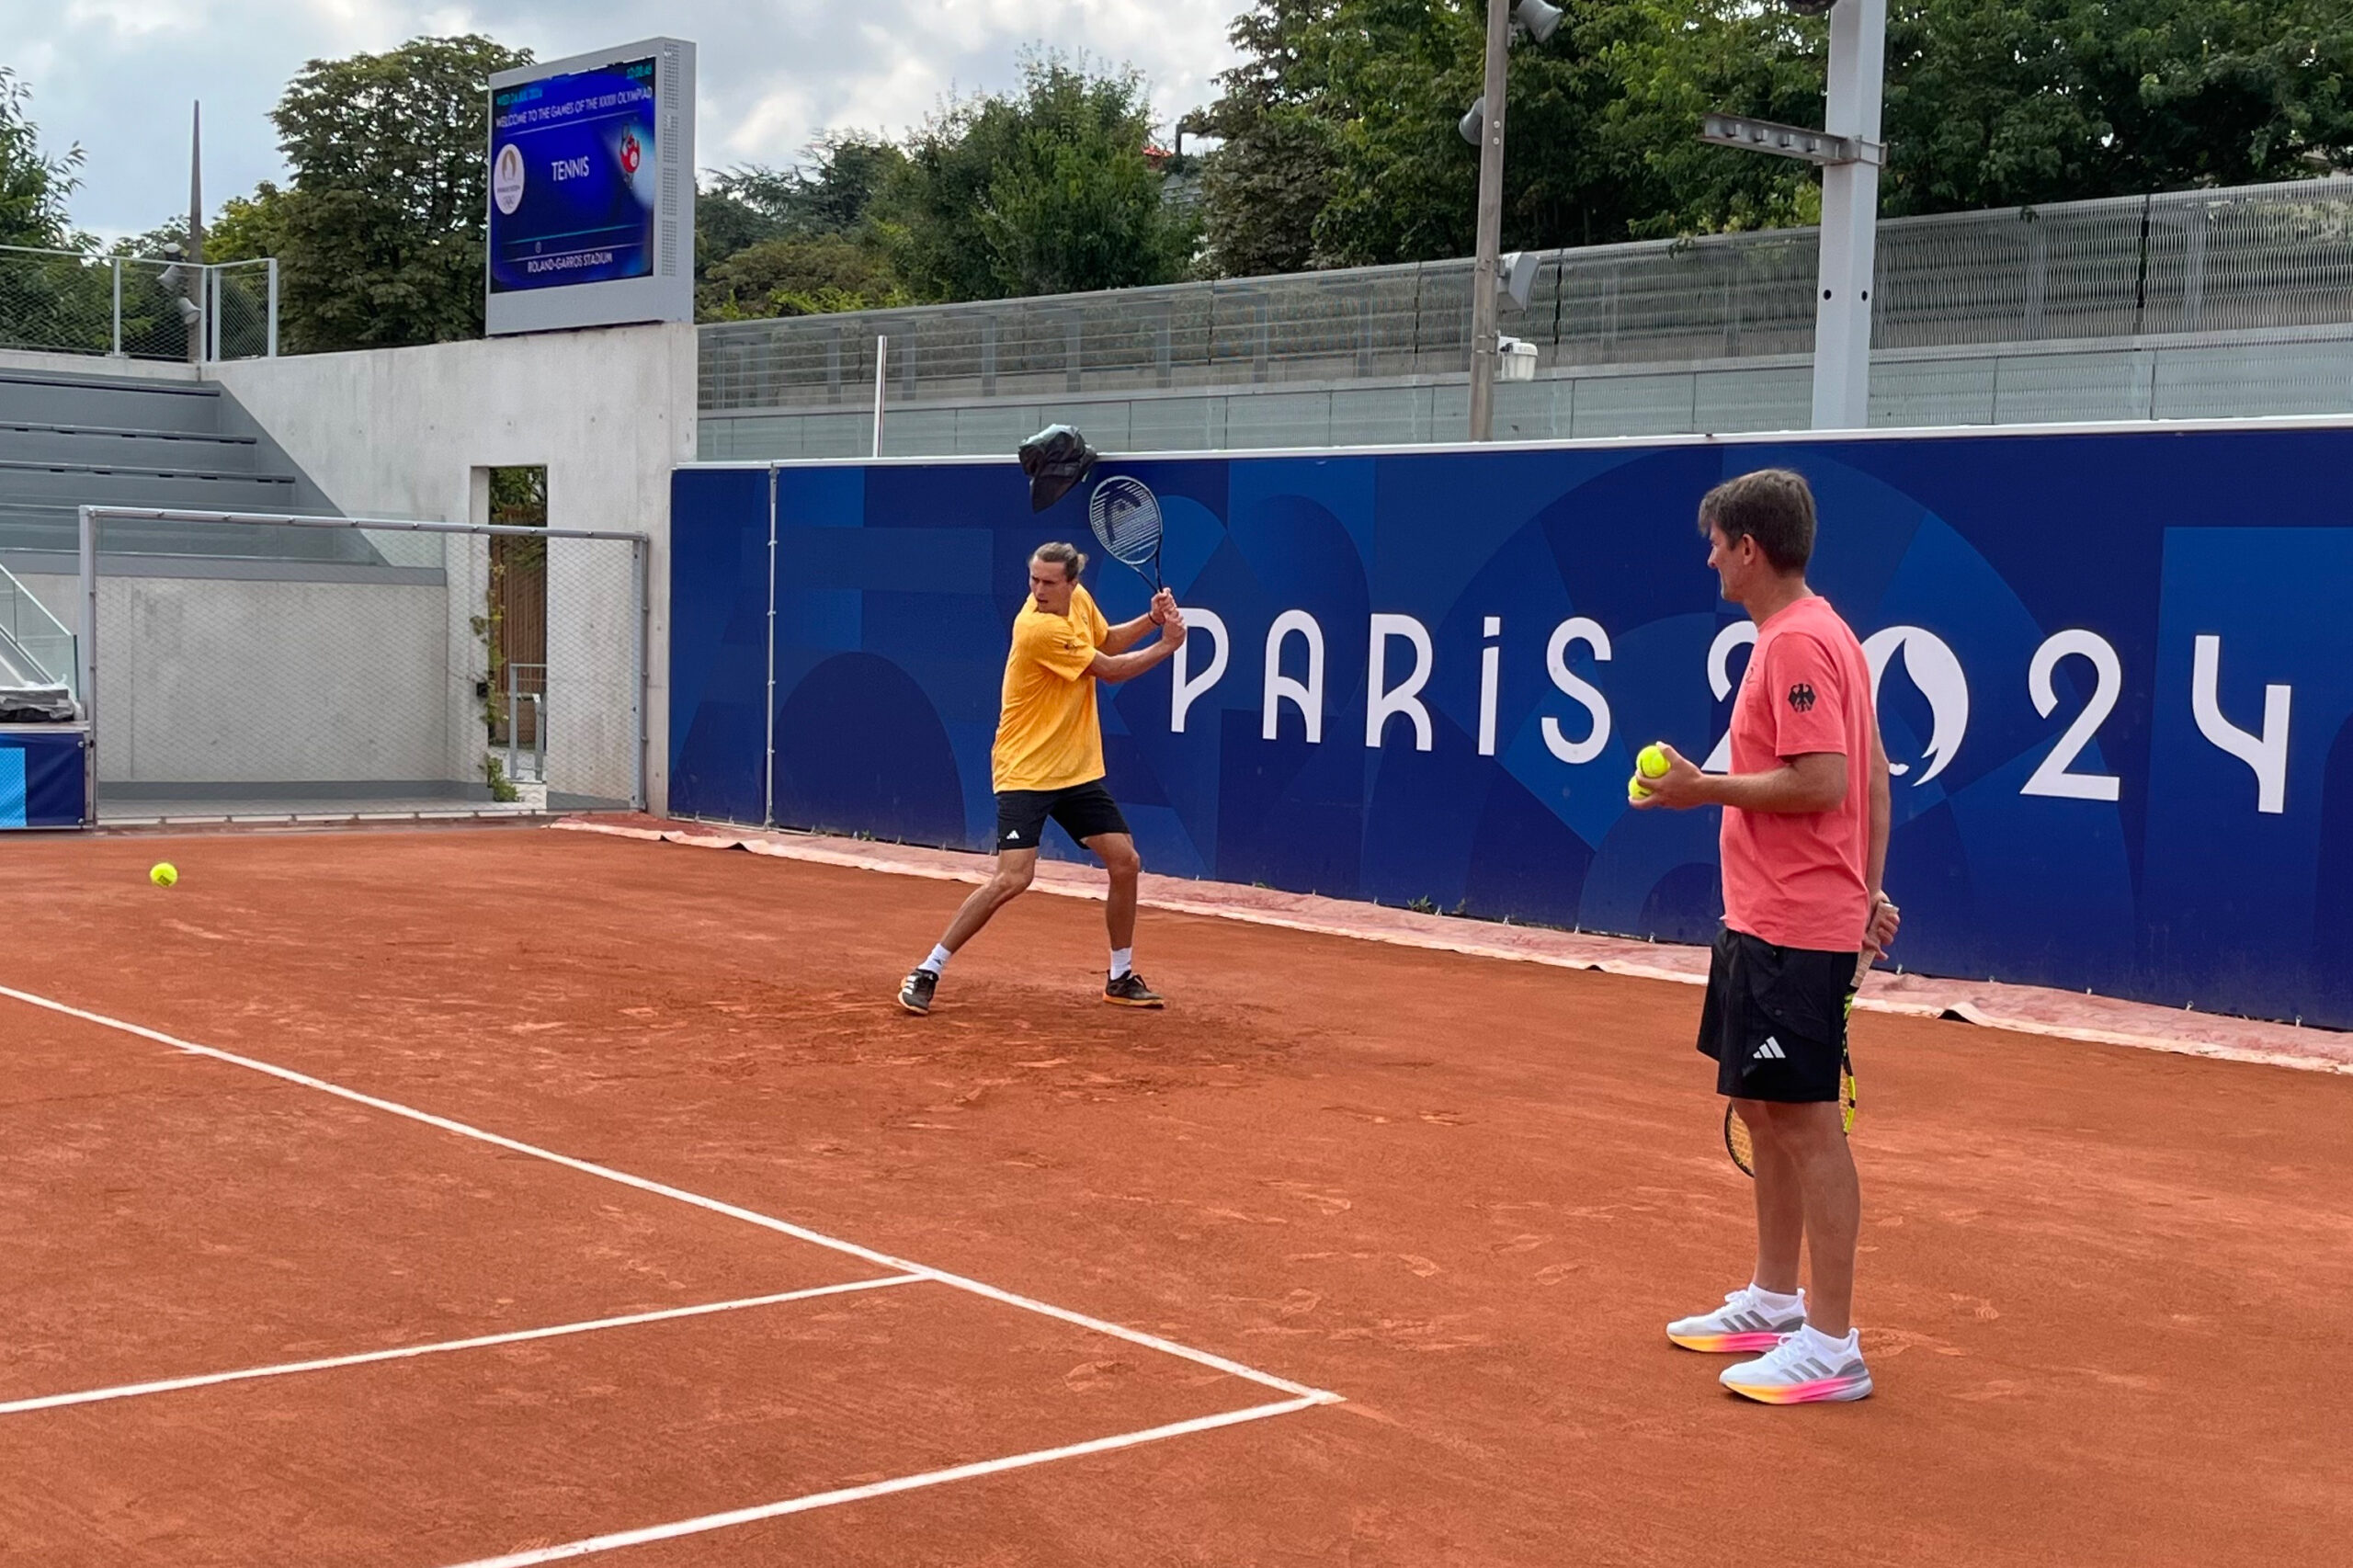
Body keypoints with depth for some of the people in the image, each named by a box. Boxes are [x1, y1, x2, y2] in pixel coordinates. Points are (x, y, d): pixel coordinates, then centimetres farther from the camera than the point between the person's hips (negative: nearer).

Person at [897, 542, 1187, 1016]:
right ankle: (927, 972, -5)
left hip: (1078, 769, 8)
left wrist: (1151, 619, 3)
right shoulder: (1039, 629, -24)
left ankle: (1121, 977, 21)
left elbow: (1106, 641, 21)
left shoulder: (1079, 600, 0)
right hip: (1025, 772, -8)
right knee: (1014, 878, -17)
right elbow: (1110, 670, -16)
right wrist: (1167, 645, -4)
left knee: (1125, 862, 5)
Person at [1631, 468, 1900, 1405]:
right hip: (1763, 923, 11)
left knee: (1806, 1122, -6)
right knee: (1763, 1110, 18)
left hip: (1793, 932, -11)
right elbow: (1876, 774, 18)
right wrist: (1869, 891, 21)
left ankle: (1831, 1346, -1)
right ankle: (1773, 1303, 30)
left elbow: (1822, 781, -25)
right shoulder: (1821, 634, 15)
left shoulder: (1796, 643, -17)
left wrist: (1704, 789, -15)